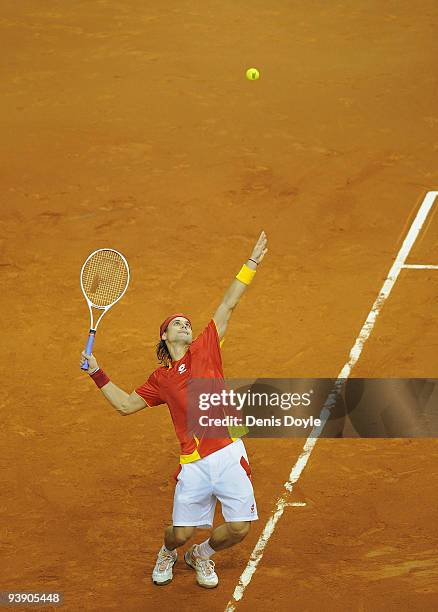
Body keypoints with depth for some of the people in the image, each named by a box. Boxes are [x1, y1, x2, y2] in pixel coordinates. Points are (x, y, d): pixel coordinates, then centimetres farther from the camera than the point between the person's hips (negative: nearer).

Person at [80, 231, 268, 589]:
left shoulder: (205, 348, 11)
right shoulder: (159, 379, 15)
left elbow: (228, 305, 9)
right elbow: (125, 404, 21)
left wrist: (252, 263, 8)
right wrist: (97, 374, 17)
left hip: (229, 454, 0)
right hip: (193, 463, 1)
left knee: (239, 528, -6)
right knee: (181, 533, -1)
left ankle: (202, 555, 26)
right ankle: (168, 552, 37)